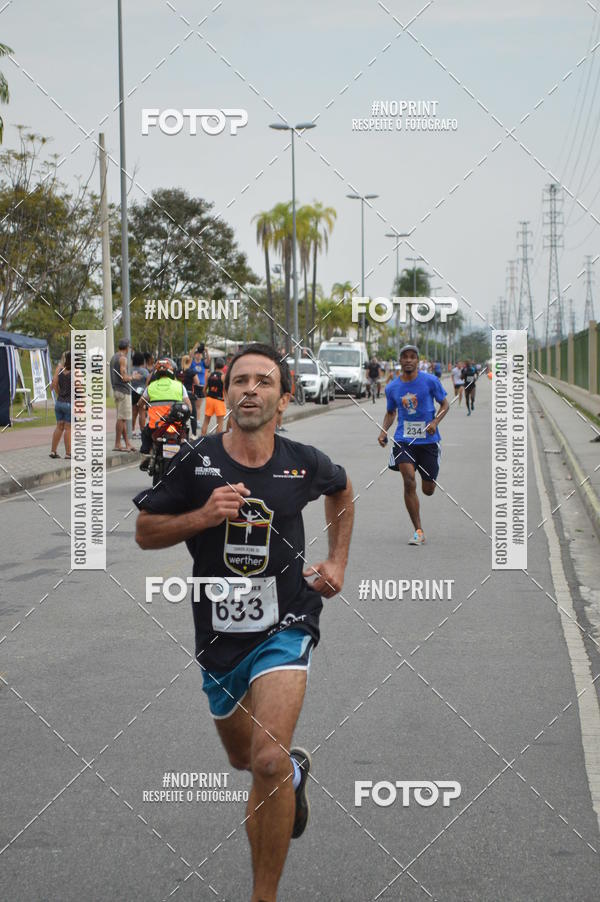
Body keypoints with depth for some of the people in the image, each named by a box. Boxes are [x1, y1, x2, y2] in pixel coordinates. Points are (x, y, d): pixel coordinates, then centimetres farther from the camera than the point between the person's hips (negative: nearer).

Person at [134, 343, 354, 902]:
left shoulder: (304, 463, -4)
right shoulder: (194, 461, -8)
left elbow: (342, 490, 21)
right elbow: (144, 533, -1)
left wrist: (337, 562, 13)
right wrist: (203, 515, -17)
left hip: (285, 627, -2)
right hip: (218, 632, 3)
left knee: (268, 761, -22)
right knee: (242, 758, 22)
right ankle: (295, 770, 59)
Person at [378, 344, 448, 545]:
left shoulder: (430, 381, -4)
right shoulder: (392, 388, 3)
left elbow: (444, 404, 5)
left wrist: (435, 422, -13)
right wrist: (383, 431, 0)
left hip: (428, 440, 0)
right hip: (404, 440, 1)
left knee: (428, 490, 6)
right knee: (409, 482, -18)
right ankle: (418, 531, -11)